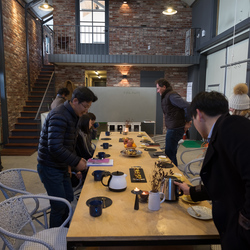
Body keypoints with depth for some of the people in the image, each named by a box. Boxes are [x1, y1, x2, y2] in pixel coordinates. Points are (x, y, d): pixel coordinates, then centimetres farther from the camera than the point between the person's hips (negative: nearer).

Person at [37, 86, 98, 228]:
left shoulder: (73, 116, 8)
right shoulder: (59, 116, -23)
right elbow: (55, 147, -30)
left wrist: (76, 159, 4)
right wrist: (76, 162, -21)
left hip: (61, 166, 9)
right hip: (50, 167, -9)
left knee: (68, 199, 17)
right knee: (59, 206, -1)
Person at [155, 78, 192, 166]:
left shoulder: (171, 95, -15)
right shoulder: (166, 96, 17)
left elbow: (187, 106, -23)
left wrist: (188, 121, -15)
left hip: (175, 129, -10)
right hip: (172, 128, 10)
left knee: (169, 154, -5)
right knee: (171, 153, 18)